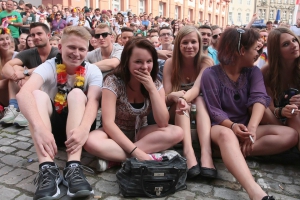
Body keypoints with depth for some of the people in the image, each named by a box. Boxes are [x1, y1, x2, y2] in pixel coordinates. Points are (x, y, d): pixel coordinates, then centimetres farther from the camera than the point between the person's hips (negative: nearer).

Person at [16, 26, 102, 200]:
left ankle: (74, 168, -39)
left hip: (76, 127, 0)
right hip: (51, 126, 0)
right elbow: (23, 94, -32)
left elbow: (93, 101, -26)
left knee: (77, 93, -27)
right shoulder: (49, 67, -13)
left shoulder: (93, 71, -8)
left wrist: (84, 128, -48)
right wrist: (39, 127, -50)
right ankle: (47, 169, -41)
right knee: (38, 94, -27)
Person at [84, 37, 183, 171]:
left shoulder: (156, 84, -8)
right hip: (115, 134, -4)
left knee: (177, 133, -23)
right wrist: (135, 152, -34)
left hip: (140, 134, 4)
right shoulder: (113, 81, -19)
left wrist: (151, 89, -25)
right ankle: (149, 157, -27)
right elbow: (108, 123, -26)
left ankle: (112, 156, -25)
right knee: (91, 142, -36)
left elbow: (163, 123, -16)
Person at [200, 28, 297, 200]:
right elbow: (214, 111, -11)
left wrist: (252, 127, -32)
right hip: (220, 127, -5)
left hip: (246, 127, 6)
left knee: (290, 135, -17)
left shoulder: (253, 72, 6)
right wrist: (232, 126, -31)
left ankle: (233, 151, -31)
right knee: (226, 134, -42)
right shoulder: (211, 74, -7)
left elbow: (260, 99, -12)